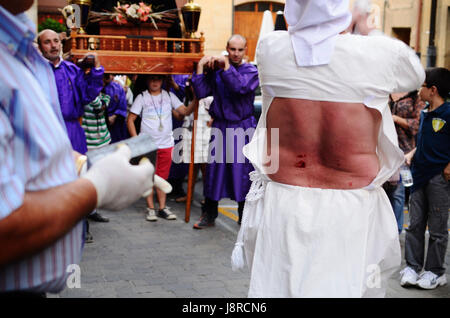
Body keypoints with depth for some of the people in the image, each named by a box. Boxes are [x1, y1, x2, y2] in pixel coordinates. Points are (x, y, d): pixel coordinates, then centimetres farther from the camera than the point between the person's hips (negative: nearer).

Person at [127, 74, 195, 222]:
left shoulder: (169, 96, 7)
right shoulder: (142, 97, 1)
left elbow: (185, 111, -2)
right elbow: (130, 120, -1)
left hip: (166, 144, 2)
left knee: (162, 178, 8)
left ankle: (162, 208, 15)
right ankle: (150, 208, 9)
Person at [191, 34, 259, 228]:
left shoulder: (251, 71, 0)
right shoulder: (216, 69, 6)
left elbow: (240, 87, -21)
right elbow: (201, 92, -4)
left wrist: (226, 66, -17)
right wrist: (201, 66, -8)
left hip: (243, 127, -2)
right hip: (220, 126, 2)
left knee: (243, 170, 1)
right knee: (214, 168, 4)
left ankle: (244, 216, 15)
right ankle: (209, 215, 16)